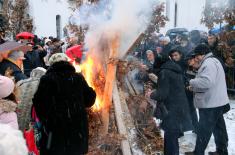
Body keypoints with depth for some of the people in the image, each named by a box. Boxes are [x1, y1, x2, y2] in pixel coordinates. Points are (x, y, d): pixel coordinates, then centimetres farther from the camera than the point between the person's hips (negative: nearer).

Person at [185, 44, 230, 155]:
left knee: (203, 130, 1)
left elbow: (206, 81, -32)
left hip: (210, 104, -10)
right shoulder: (213, 61, 17)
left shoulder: (208, 63, -18)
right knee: (218, 128, 18)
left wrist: (192, 82, -17)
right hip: (216, 102, 10)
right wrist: (195, 87, 7)